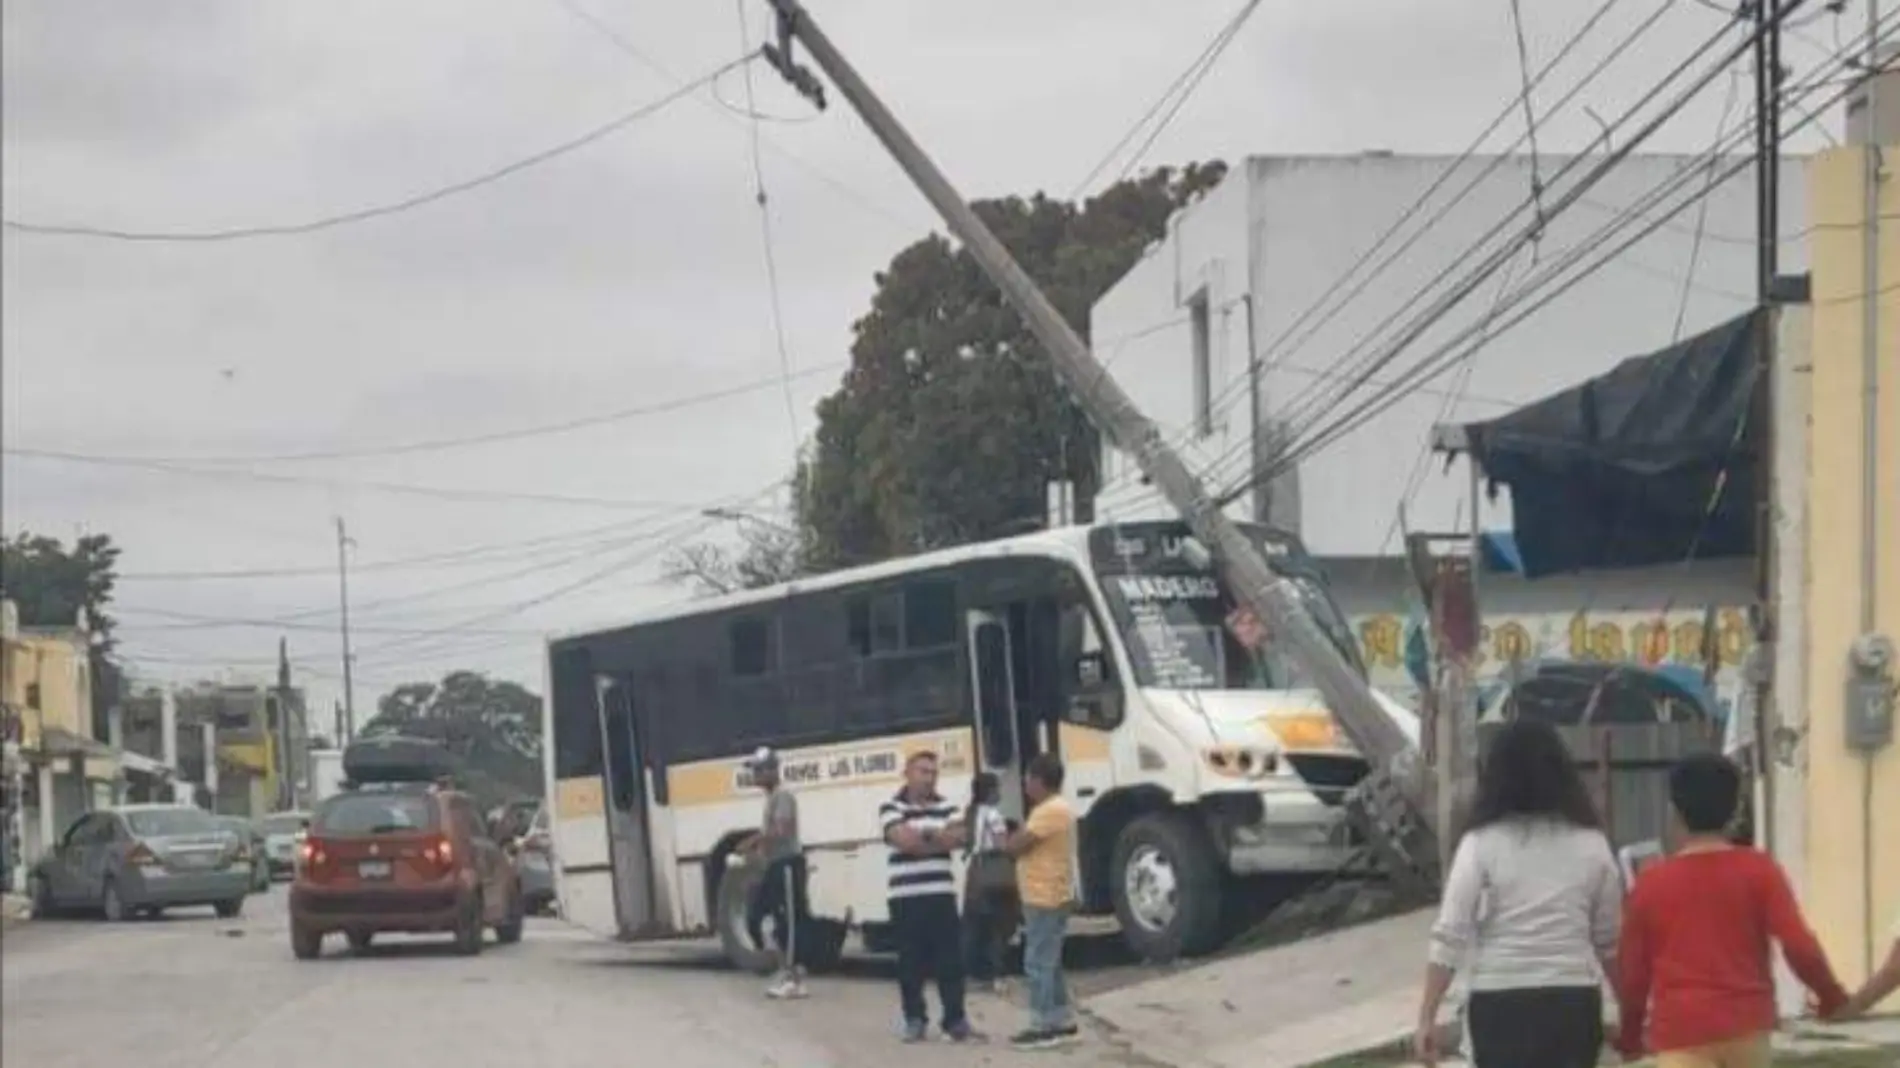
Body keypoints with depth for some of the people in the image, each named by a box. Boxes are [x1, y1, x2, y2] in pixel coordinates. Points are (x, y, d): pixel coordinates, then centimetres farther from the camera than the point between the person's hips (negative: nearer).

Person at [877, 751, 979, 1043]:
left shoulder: (946, 807, 11)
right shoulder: (891, 808, 0)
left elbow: (957, 839, -4)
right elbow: (903, 839, -15)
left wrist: (920, 836, -10)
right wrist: (937, 836, -3)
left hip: (942, 894, 3)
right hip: (906, 896, -3)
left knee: (951, 959, 0)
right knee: (911, 962, 2)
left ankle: (956, 1020, 3)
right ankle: (915, 1020, 12)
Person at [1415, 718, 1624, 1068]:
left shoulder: (1482, 844, -4)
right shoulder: (1590, 843, 3)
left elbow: (1450, 937, -8)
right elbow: (1609, 939, 8)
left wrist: (1427, 1017, -6)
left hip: (1501, 1002, -2)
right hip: (1574, 1000, 2)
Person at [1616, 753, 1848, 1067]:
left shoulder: (1651, 882, 3)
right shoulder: (1759, 870, 1)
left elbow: (1632, 971, 7)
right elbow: (1799, 945, -8)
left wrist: (1630, 1035, 23)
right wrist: (1831, 996, 10)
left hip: (1680, 1031, -2)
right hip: (1746, 1024, 2)